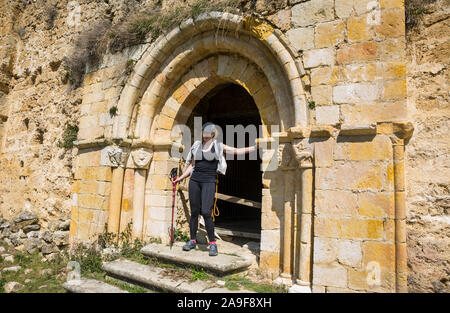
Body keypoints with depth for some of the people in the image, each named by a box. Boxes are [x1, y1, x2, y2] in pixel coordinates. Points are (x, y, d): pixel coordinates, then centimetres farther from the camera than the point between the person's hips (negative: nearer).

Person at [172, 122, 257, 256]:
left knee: (206, 212, -13)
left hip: (209, 181, -3)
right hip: (194, 180, 3)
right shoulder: (197, 145, 11)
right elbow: (191, 165, 17)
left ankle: (213, 243, 0)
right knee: (194, 211, 6)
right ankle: (192, 240, 20)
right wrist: (180, 178, 11)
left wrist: (255, 147, -3)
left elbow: (238, 151, 2)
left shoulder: (218, 146, 4)